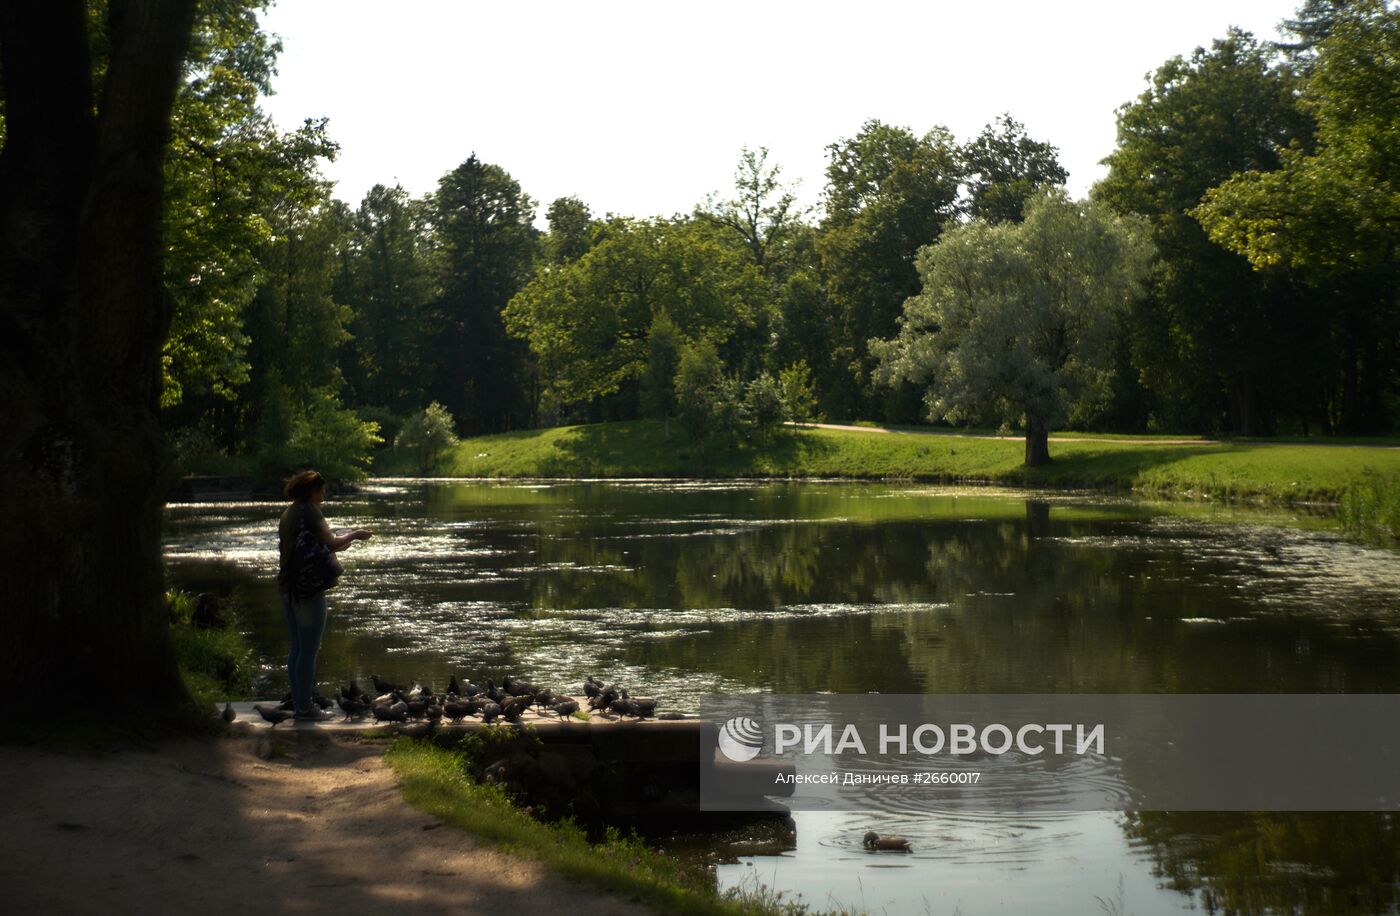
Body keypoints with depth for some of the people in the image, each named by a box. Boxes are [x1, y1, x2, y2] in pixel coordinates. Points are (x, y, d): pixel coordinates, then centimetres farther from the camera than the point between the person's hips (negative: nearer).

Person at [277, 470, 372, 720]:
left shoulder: (288, 514, 15)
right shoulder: (309, 512, -12)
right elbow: (330, 542, -20)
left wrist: (336, 544, 21)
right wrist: (354, 535, -4)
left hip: (287, 587, 9)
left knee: (297, 647, 15)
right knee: (309, 649, -3)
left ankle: (298, 702, 19)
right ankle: (304, 706, -1)